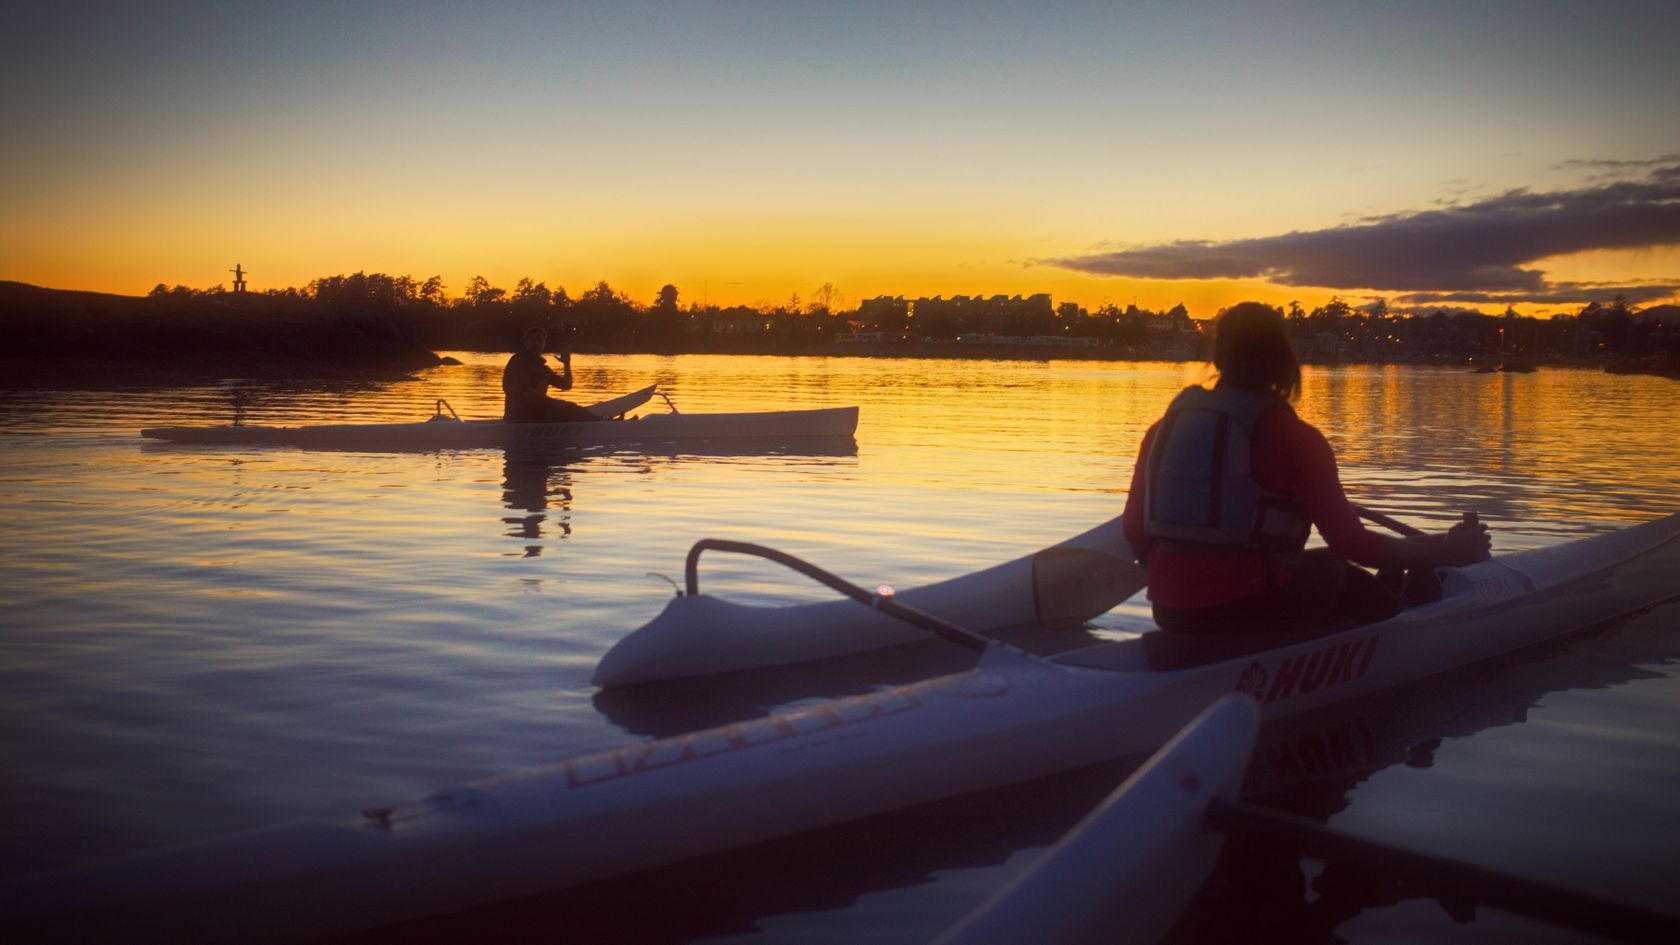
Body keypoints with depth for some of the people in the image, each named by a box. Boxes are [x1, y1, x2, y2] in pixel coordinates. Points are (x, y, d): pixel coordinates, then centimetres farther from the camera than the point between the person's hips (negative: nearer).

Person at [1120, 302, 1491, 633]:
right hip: (1252, 611, -5)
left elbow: (1134, 531, 8)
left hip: (1172, 614, 5)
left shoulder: (1164, 428, 4)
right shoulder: (1295, 437, -9)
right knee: (1374, 596, 22)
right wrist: (1445, 551, 2)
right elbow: (1350, 541, -9)